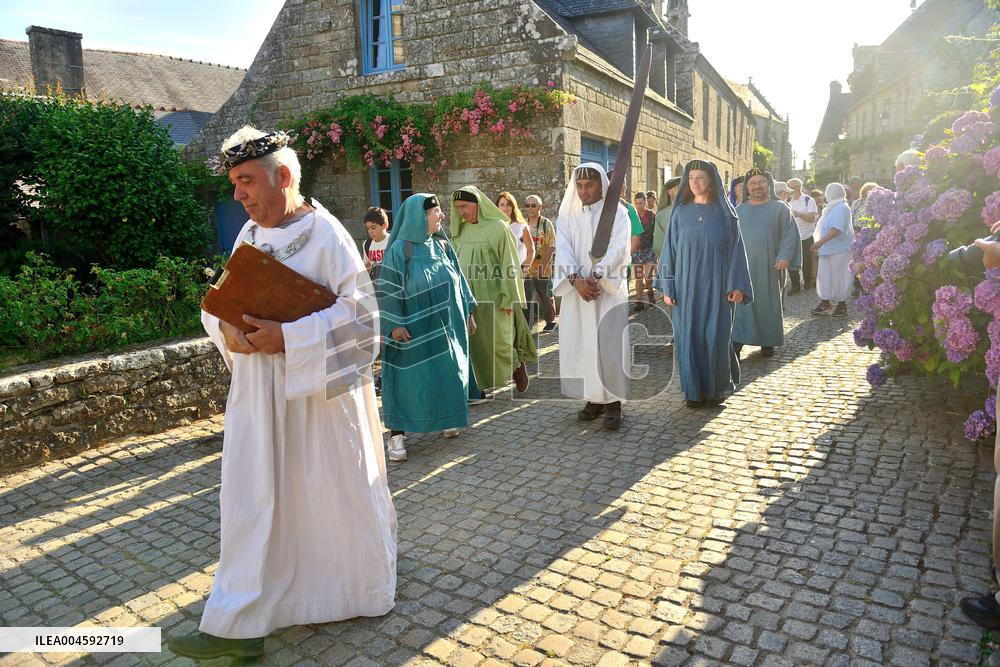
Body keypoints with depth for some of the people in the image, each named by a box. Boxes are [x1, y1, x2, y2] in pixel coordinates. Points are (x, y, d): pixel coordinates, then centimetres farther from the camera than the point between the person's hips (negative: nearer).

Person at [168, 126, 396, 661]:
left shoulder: (326, 232, -12)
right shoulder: (248, 236, 8)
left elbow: (359, 310, -17)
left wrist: (287, 339, -23)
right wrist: (226, 330, -11)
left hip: (320, 390, -5)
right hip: (258, 392, 6)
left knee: (336, 491, 9)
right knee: (251, 499, 8)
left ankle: (361, 591, 35)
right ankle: (239, 624, 22)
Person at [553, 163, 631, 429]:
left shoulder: (617, 213, 2)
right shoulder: (568, 216, 10)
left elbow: (617, 249, -10)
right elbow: (563, 249, -2)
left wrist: (595, 276, -23)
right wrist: (576, 279, -18)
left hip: (609, 290, -3)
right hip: (576, 291, 3)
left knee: (609, 346, -5)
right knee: (580, 345, 3)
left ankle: (613, 403, 2)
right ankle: (593, 399, 14)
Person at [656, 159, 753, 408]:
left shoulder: (725, 213, 2)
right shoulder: (680, 212, 3)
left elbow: (736, 249, 1)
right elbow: (670, 249, 3)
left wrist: (737, 285, -7)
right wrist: (667, 287, -2)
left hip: (716, 284, -1)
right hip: (687, 285, 1)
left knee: (716, 335, 3)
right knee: (689, 335, 2)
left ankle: (717, 386, 20)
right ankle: (694, 388, 13)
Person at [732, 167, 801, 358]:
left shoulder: (780, 208, 4)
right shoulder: (739, 210, 12)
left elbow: (789, 234, -1)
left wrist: (785, 256, -14)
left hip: (768, 266, -1)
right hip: (743, 265, 2)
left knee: (768, 304, 5)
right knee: (741, 302, -3)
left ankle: (768, 343, 16)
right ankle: (737, 342, -2)